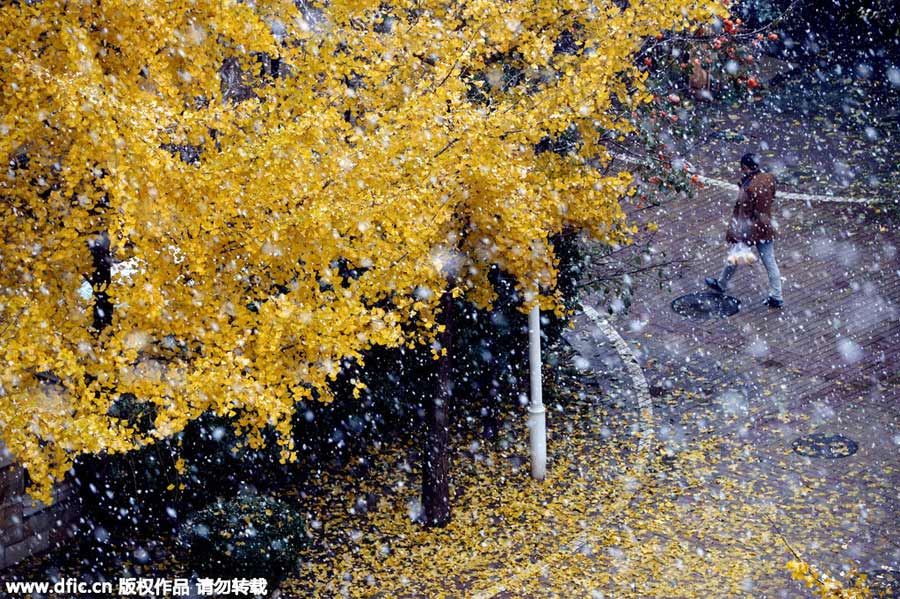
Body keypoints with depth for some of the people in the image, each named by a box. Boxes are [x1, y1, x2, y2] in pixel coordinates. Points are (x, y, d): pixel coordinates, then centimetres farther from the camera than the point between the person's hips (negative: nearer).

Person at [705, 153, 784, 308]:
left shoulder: (748, 187, -26)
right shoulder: (769, 179, -5)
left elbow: (742, 213, -21)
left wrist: (732, 233, -12)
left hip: (749, 230, -6)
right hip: (766, 228, 6)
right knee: (770, 262, 9)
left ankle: (721, 284, 37)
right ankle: (776, 297, 12)